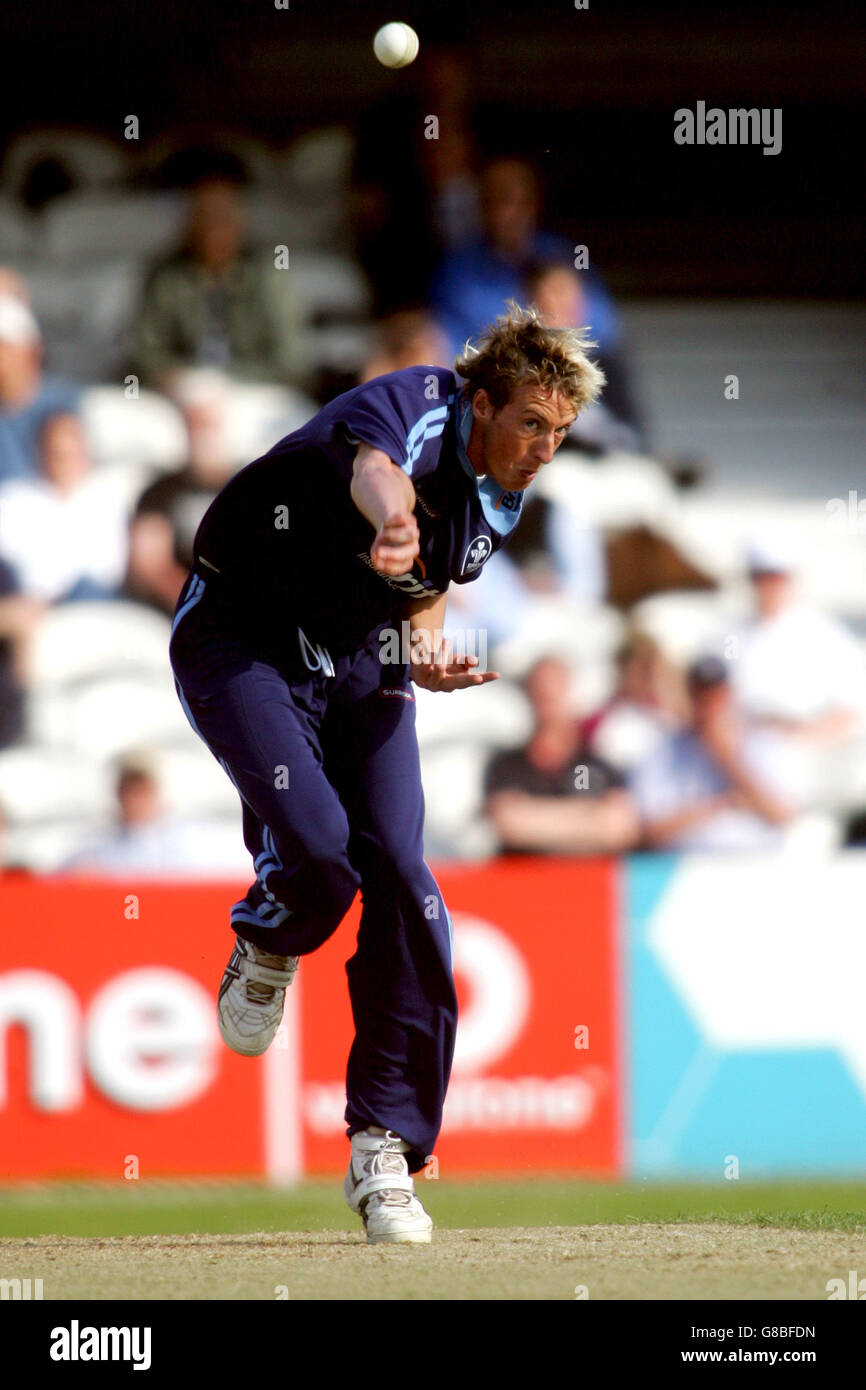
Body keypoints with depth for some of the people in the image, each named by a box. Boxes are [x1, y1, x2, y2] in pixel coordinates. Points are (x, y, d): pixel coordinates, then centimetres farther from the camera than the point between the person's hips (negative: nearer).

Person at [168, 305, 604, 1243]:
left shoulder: (500, 501, 0)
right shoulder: (415, 409, -25)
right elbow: (377, 468, -51)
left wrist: (426, 655, -8)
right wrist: (391, 524, -76)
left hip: (362, 663, 7)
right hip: (242, 639, -6)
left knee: (401, 875, -9)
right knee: (316, 843, -27)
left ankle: (384, 1148, -4)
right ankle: (266, 953, 13)